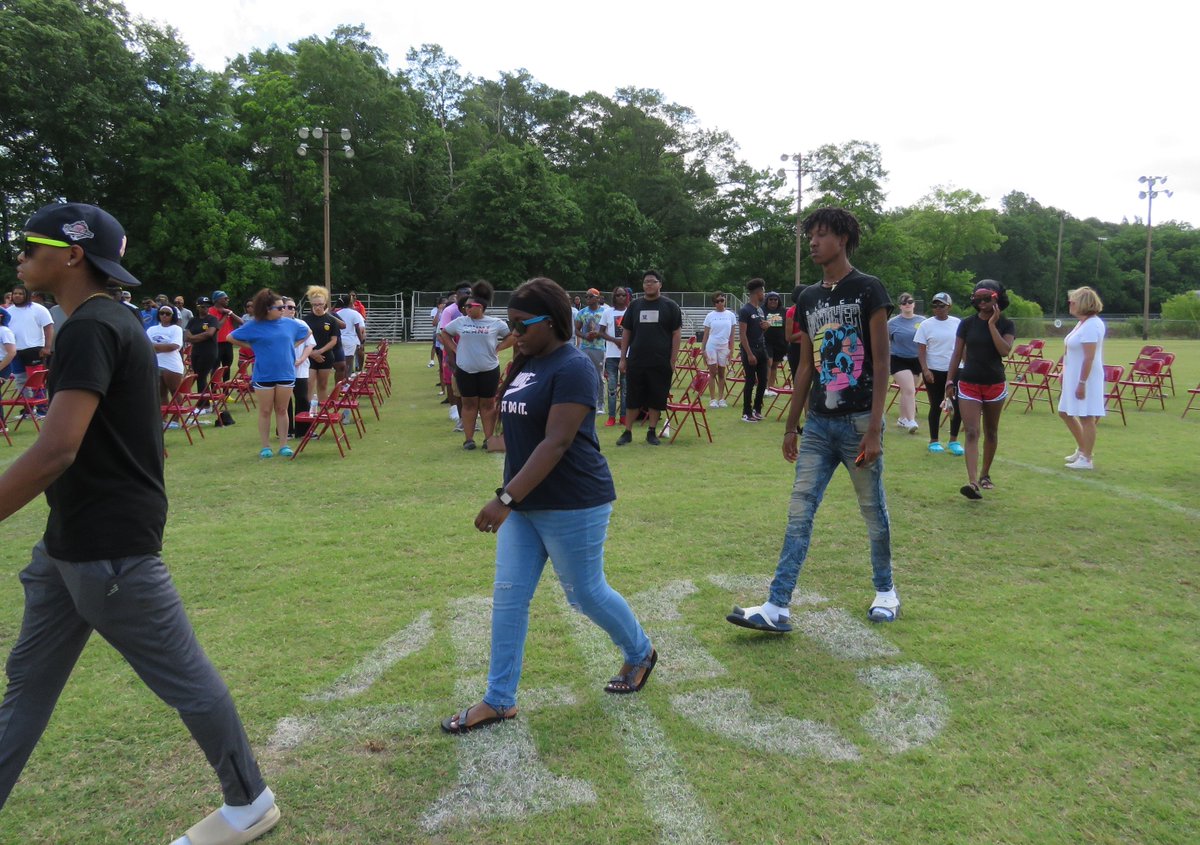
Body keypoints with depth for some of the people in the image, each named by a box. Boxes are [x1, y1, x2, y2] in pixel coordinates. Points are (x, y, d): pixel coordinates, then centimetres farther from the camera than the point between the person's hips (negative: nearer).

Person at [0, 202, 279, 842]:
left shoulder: (91, 329, -18)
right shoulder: (108, 323, 12)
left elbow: (56, 451, -28)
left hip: (110, 548, -10)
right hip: (70, 543, 10)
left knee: (185, 679, 4)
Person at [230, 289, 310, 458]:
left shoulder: (289, 324, 3)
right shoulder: (254, 326, -5)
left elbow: (306, 332, 20)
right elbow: (231, 338, 1)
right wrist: (253, 347, -3)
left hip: (286, 374, 3)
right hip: (264, 375, -2)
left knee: (282, 410, 9)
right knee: (265, 411, 6)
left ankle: (284, 445, 15)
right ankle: (265, 447, 13)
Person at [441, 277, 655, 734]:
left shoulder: (572, 367, -18)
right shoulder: (525, 363, 9)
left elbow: (556, 443, -26)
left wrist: (506, 498, -30)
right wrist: (510, 499, 14)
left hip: (572, 507, -8)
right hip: (524, 504, 8)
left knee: (585, 593, 9)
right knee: (508, 598, 6)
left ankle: (641, 653, 37)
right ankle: (498, 700, 18)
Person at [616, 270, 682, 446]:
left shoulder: (670, 306, 2)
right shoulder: (635, 306, 9)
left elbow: (677, 334, 0)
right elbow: (626, 333, 12)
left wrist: (673, 360, -6)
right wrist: (623, 358, 6)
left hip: (660, 364, -2)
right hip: (636, 361, 2)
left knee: (656, 399, 4)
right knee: (633, 399, 4)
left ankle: (652, 432, 15)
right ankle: (627, 432, 12)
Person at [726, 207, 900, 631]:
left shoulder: (868, 290, -6)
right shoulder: (808, 298, 11)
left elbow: (881, 362, -9)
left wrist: (874, 428, -15)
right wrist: (791, 425, 13)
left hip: (858, 422, -5)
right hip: (818, 423, 5)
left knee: (873, 511, 9)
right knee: (799, 513, 0)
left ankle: (885, 590, 31)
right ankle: (777, 608, 1)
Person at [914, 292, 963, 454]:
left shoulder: (958, 323, 5)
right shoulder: (926, 325, -2)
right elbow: (921, 350, -3)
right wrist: (925, 370, -13)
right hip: (934, 372, -2)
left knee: (958, 405, -1)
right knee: (936, 406, 4)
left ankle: (954, 440, 13)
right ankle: (934, 441, 16)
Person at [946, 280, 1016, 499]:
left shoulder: (1006, 325, 0)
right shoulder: (967, 324, 2)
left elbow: (1004, 351, -16)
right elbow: (957, 354, 6)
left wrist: (992, 324, -16)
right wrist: (950, 380, 1)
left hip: (995, 384, 1)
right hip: (968, 384, -1)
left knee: (991, 432, 13)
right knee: (971, 433, -11)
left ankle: (985, 475, 29)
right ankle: (973, 482, -20)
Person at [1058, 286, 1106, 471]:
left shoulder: (1091, 325, -18)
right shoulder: (1082, 323, 12)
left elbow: (1089, 357, -22)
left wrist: (1082, 383, -24)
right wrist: (1065, 372, 20)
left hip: (1086, 378, -10)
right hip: (1073, 377, 10)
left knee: (1086, 417, -3)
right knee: (1065, 413, 17)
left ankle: (1086, 459, 3)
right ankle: (1081, 449, 31)